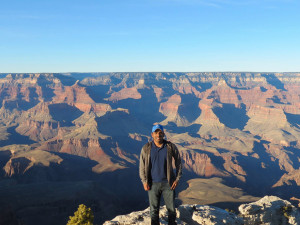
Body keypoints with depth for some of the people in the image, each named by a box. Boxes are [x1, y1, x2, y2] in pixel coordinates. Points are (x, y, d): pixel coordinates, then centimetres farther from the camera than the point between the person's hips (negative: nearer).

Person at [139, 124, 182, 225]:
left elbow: (178, 163, 5)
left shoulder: (171, 147, -4)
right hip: (153, 184, 0)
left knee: (171, 208, 8)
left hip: (168, 183, 0)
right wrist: (144, 181, -5)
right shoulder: (146, 148, -3)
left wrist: (177, 179, 0)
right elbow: (142, 166, 2)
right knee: (154, 209, 9)